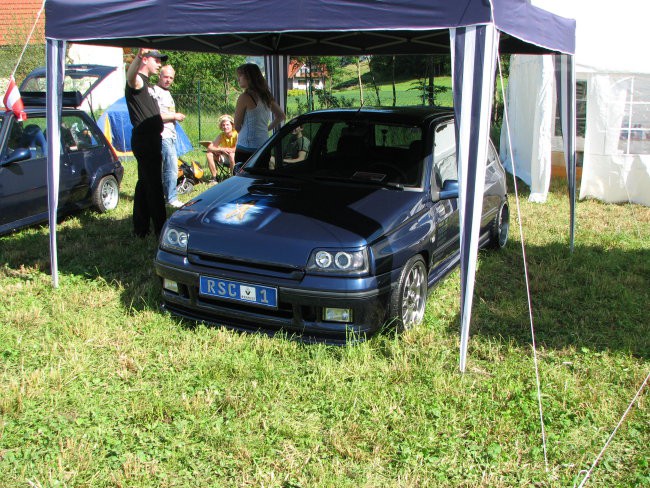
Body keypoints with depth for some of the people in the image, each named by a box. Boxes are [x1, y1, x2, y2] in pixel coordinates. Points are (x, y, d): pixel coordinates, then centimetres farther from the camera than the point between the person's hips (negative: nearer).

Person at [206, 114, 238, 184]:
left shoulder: (236, 134, -18)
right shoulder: (221, 136, -1)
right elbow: (210, 148, -6)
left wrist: (225, 149, -20)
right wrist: (221, 149, -23)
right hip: (226, 158, 6)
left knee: (231, 154, -39)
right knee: (209, 154, -8)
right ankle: (214, 178, -5)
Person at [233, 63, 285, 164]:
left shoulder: (245, 97, -10)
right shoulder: (266, 96, 11)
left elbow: (237, 126, -4)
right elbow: (281, 116, 22)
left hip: (246, 149, -8)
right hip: (264, 147, 8)